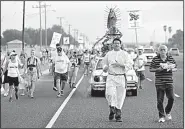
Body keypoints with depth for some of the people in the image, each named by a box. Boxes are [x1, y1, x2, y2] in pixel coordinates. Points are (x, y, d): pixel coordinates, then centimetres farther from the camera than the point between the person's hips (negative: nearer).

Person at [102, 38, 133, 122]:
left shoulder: (124, 54, 7)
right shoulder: (108, 54, 13)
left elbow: (130, 64, 0)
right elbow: (104, 63, 22)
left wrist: (120, 64, -13)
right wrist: (105, 67, -1)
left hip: (121, 77, -1)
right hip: (111, 77, 1)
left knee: (120, 96, -2)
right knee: (110, 94, -17)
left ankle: (118, 115, 6)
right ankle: (112, 109, 4)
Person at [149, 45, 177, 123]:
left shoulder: (171, 58, 6)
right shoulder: (155, 59, 1)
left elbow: (175, 68, 14)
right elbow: (150, 69, 3)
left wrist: (171, 69, -8)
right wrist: (158, 69, -13)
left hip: (169, 82, 2)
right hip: (159, 82, -1)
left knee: (171, 98, -3)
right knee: (160, 100, -1)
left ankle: (167, 112, 24)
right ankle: (161, 116, 9)